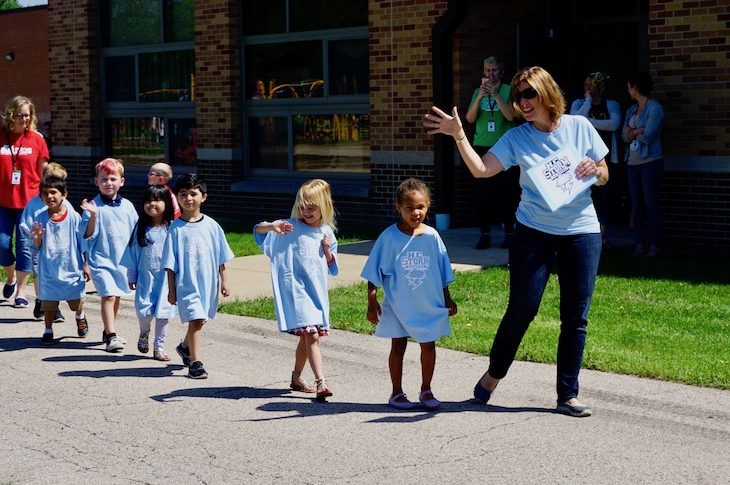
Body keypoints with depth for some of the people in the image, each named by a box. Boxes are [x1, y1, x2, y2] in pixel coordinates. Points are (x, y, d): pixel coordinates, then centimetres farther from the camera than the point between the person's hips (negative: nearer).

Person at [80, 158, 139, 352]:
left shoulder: (127, 206, 6)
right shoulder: (93, 206, -8)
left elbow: (136, 231, 13)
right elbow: (88, 234, -13)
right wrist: (93, 215, -27)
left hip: (123, 259, 5)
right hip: (101, 259, -5)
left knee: (116, 296, 16)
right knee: (108, 295, -16)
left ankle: (108, 332, 31)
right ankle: (111, 337, -16)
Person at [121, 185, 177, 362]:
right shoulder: (141, 228, 3)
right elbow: (133, 253, 8)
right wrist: (131, 276, 9)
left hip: (166, 276, -1)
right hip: (146, 276, 1)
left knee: (163, 313, 2)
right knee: (144, 312, -5)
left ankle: (159, 347, 15)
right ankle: (144, 334, 27)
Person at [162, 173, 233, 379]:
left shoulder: (211, 225, 2)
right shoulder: (176, 228, -4)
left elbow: (221, 257, 8)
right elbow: (170, 263, -2)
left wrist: (224, 280, 6)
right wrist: (171, 289, -4)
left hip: (208, 281, 4)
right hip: (186, 282, -3)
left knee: (199, 320, 16)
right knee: (195, 320, -12)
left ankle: (185, 347, 42)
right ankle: (195, 362, -6)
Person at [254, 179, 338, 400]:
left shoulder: (327, 233, 10)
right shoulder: (291, 227, -3)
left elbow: (332, 268, 17)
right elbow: (258, 230, -9)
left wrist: (327, 250, -3)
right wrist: (271, 226, -30)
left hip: (317, 290, 5)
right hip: (296, 288, -5)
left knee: (308, 336, 14)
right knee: (311, 334, -17)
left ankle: (296, 377, 30)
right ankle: (321, 382, -19)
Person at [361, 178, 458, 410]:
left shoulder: (432, 236, -3)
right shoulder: (389, 237, -10)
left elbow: (443, 272, 8)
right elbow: (374, 273, -5)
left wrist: (447, 299, 11)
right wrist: (372, 302, -7)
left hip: (429, 304, 3)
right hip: (398, 305, -2)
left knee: (428, 346, 9)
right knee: (398, 347, 7)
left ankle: (426, 391, 25)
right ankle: (397, 393, 20)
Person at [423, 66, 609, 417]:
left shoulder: (579, 127, 1)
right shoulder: (516, 138, -2)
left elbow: (604, 177, 8)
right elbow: (481, 169, -14)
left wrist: (594, 171, -14)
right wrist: (458, 136, -25)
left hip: (581, 232, 1)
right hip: (534, 232, -1)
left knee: (576, 318, 4)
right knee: (521, 309, 1)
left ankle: (568, 395, 14)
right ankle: (493, 375, 24)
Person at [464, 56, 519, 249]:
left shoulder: (508, 91, 1)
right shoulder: (478, 91, 11)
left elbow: (510, 116, -12)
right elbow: (470, 119, 2)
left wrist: (495, 94, -18)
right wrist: (480, 97, -12)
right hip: (482, 146, 3)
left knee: (507, 192, -2)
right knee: (484, 192, 1)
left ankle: (509, 232, 5)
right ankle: (485, 234, 4)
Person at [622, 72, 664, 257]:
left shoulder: (654, 108, -7)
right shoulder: (631, 110, 14)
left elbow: (647, 136, -15)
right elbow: (625, 136, 8)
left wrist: (632, 132, 0)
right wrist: (638, 131, -10)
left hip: (650, 161, -7)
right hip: (633, 162, 7)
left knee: (651, 204, -5)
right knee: (636, 205, 5)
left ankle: (654, 244, -2)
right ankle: (639, 243, 7)